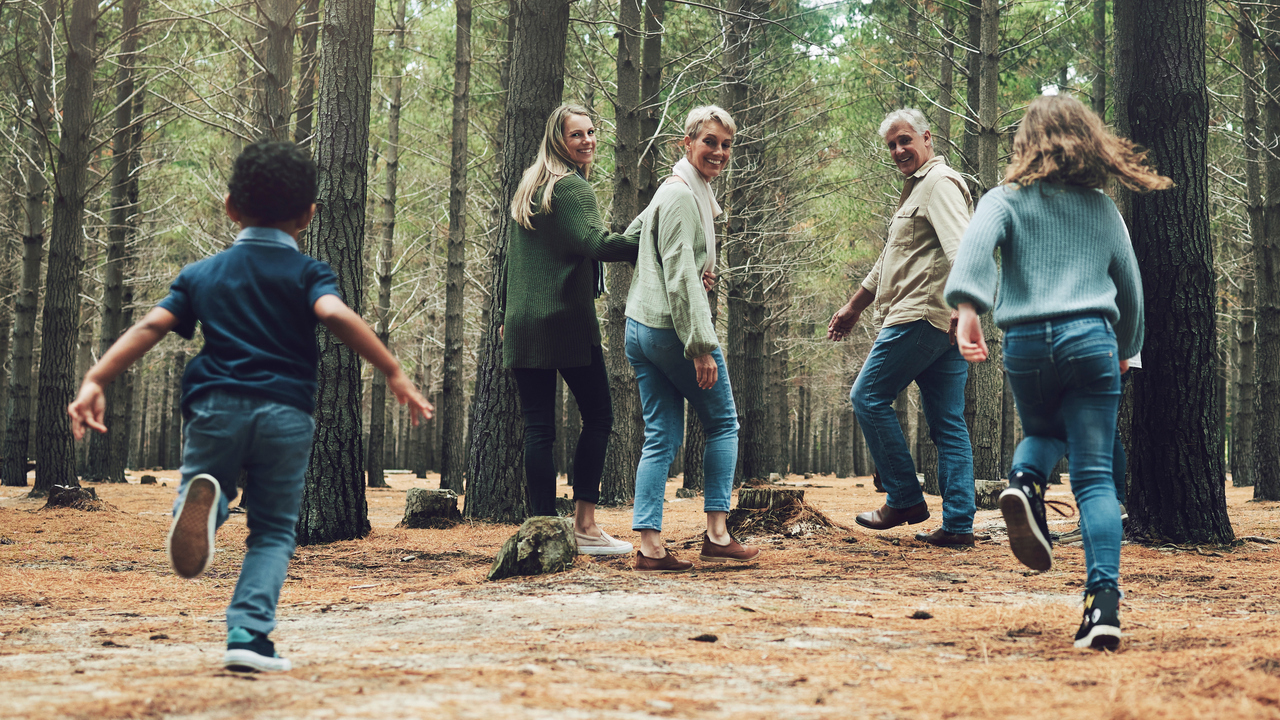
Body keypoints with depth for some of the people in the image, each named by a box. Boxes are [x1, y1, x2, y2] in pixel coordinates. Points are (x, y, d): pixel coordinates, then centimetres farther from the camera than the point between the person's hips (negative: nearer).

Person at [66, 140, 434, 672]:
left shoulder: (201, 274, 15)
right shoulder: (307, 273, 7)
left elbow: (151, 327, 5)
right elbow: (335, 314, -13)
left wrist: (95, 381, 1)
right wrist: (394, 373, -15)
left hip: (215, 407, 1)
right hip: (285, 413, -1)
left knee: (203, 486, 17)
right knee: (273, 530, 10)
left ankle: (201, 496, -21)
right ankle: (248, 635, -8)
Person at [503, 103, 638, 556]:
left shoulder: (527, 188, 17)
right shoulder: (572, 188, -7)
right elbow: (594, 242, -23)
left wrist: (509, 314, 26)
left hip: (523, 326, 7)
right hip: (568, 321, -7)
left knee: (537, 428, 4)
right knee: (597, 417, 4)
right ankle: (584, 524, 2)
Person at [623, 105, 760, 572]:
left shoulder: (681, 191, 18)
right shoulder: (682, 196, -13)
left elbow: (630, 239, 28)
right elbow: (681, 278, -19)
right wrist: (701, 346, -22)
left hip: (639, 329, 9)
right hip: (673, 328, -9)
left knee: (661, 438, 5)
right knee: (723, 425, 4)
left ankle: (650, 546, 0)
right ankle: (716, 534, 5)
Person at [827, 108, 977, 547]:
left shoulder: (939, 183, -6)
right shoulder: (916, 189, 26)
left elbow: (961, 248, -23)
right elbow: (891, 261, 36)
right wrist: (854, 307, 41)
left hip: (922, 316, -10)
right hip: (942, 325, 10)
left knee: (868, 397, -2)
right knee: (948, 424, 5)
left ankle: (904, 499, 0)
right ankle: (958, 525, 4)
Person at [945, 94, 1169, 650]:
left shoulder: (1007, 200, 8)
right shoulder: (1103, 208, 15)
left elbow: (976, 244, -14)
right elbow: (1130, 283, 21)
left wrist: (967, 307, -27)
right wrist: (1126, 348, 36)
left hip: (1026, 343, 0)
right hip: (1091, 338, 0)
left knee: (1043, 432, 30)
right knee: (1095, 475, -2)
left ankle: (1024, 481, -4)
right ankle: (1104, 599, -17)